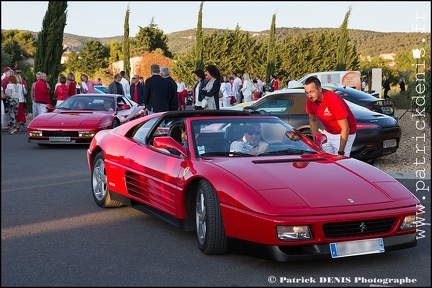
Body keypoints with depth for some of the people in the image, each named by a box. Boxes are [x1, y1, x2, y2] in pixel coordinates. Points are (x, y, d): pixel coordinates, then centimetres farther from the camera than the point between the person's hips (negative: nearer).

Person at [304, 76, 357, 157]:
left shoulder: (334, 100, -31)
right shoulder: (310, 101, -12)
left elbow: (345, 128, -27)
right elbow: (313, 120, 8)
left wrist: (341, 152, -28)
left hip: (343, 134, -6)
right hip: (327, 133, 6)